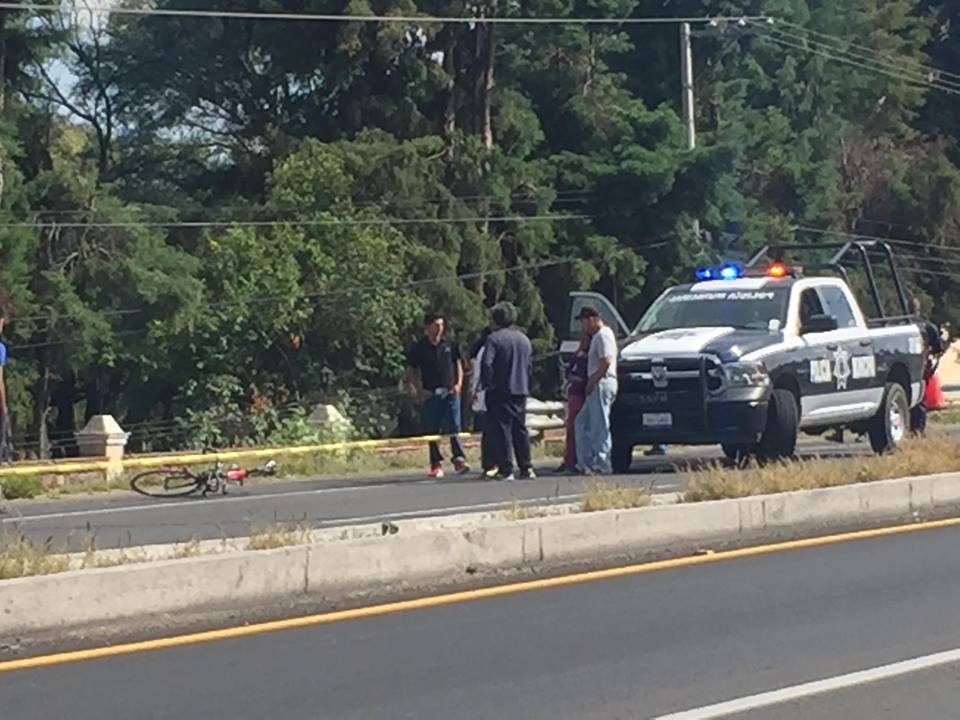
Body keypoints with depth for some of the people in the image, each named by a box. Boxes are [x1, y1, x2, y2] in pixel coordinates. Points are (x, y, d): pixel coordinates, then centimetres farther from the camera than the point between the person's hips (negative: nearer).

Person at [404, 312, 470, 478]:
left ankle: (459, 459, -4)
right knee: (433, 430, 3)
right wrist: (419, 390, -5)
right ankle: (436, 464, 9)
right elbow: (410, 372, 5)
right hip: (431, 394, -1)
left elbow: (458, 364, 16)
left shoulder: (450, 344, 6)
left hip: (450, 392, 1)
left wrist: (458, 384, 3)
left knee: (454, 427, -7)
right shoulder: (419, 348, 0)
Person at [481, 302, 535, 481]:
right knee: (520, 429, 13)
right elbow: (529, 365, 17)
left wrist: (488, 384, -7)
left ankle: (505, 470, -8)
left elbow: (486, 364, -19)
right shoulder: (524, 339, 13)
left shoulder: (494, 338, -10)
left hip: (501, 392, -6)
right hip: (521, 391, 6)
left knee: (502, 429, -4)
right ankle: (526, 468, 13)